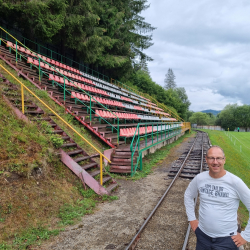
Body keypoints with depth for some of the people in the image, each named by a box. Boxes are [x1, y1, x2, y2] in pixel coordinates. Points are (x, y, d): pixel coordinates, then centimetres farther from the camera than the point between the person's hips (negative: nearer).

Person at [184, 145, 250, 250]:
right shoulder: (199, 178, -7)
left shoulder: (235, 182, -18)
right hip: (202, 234, 3)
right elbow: (188, 195, 10)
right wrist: (191, 218, 7)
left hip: (226, 239, -3)